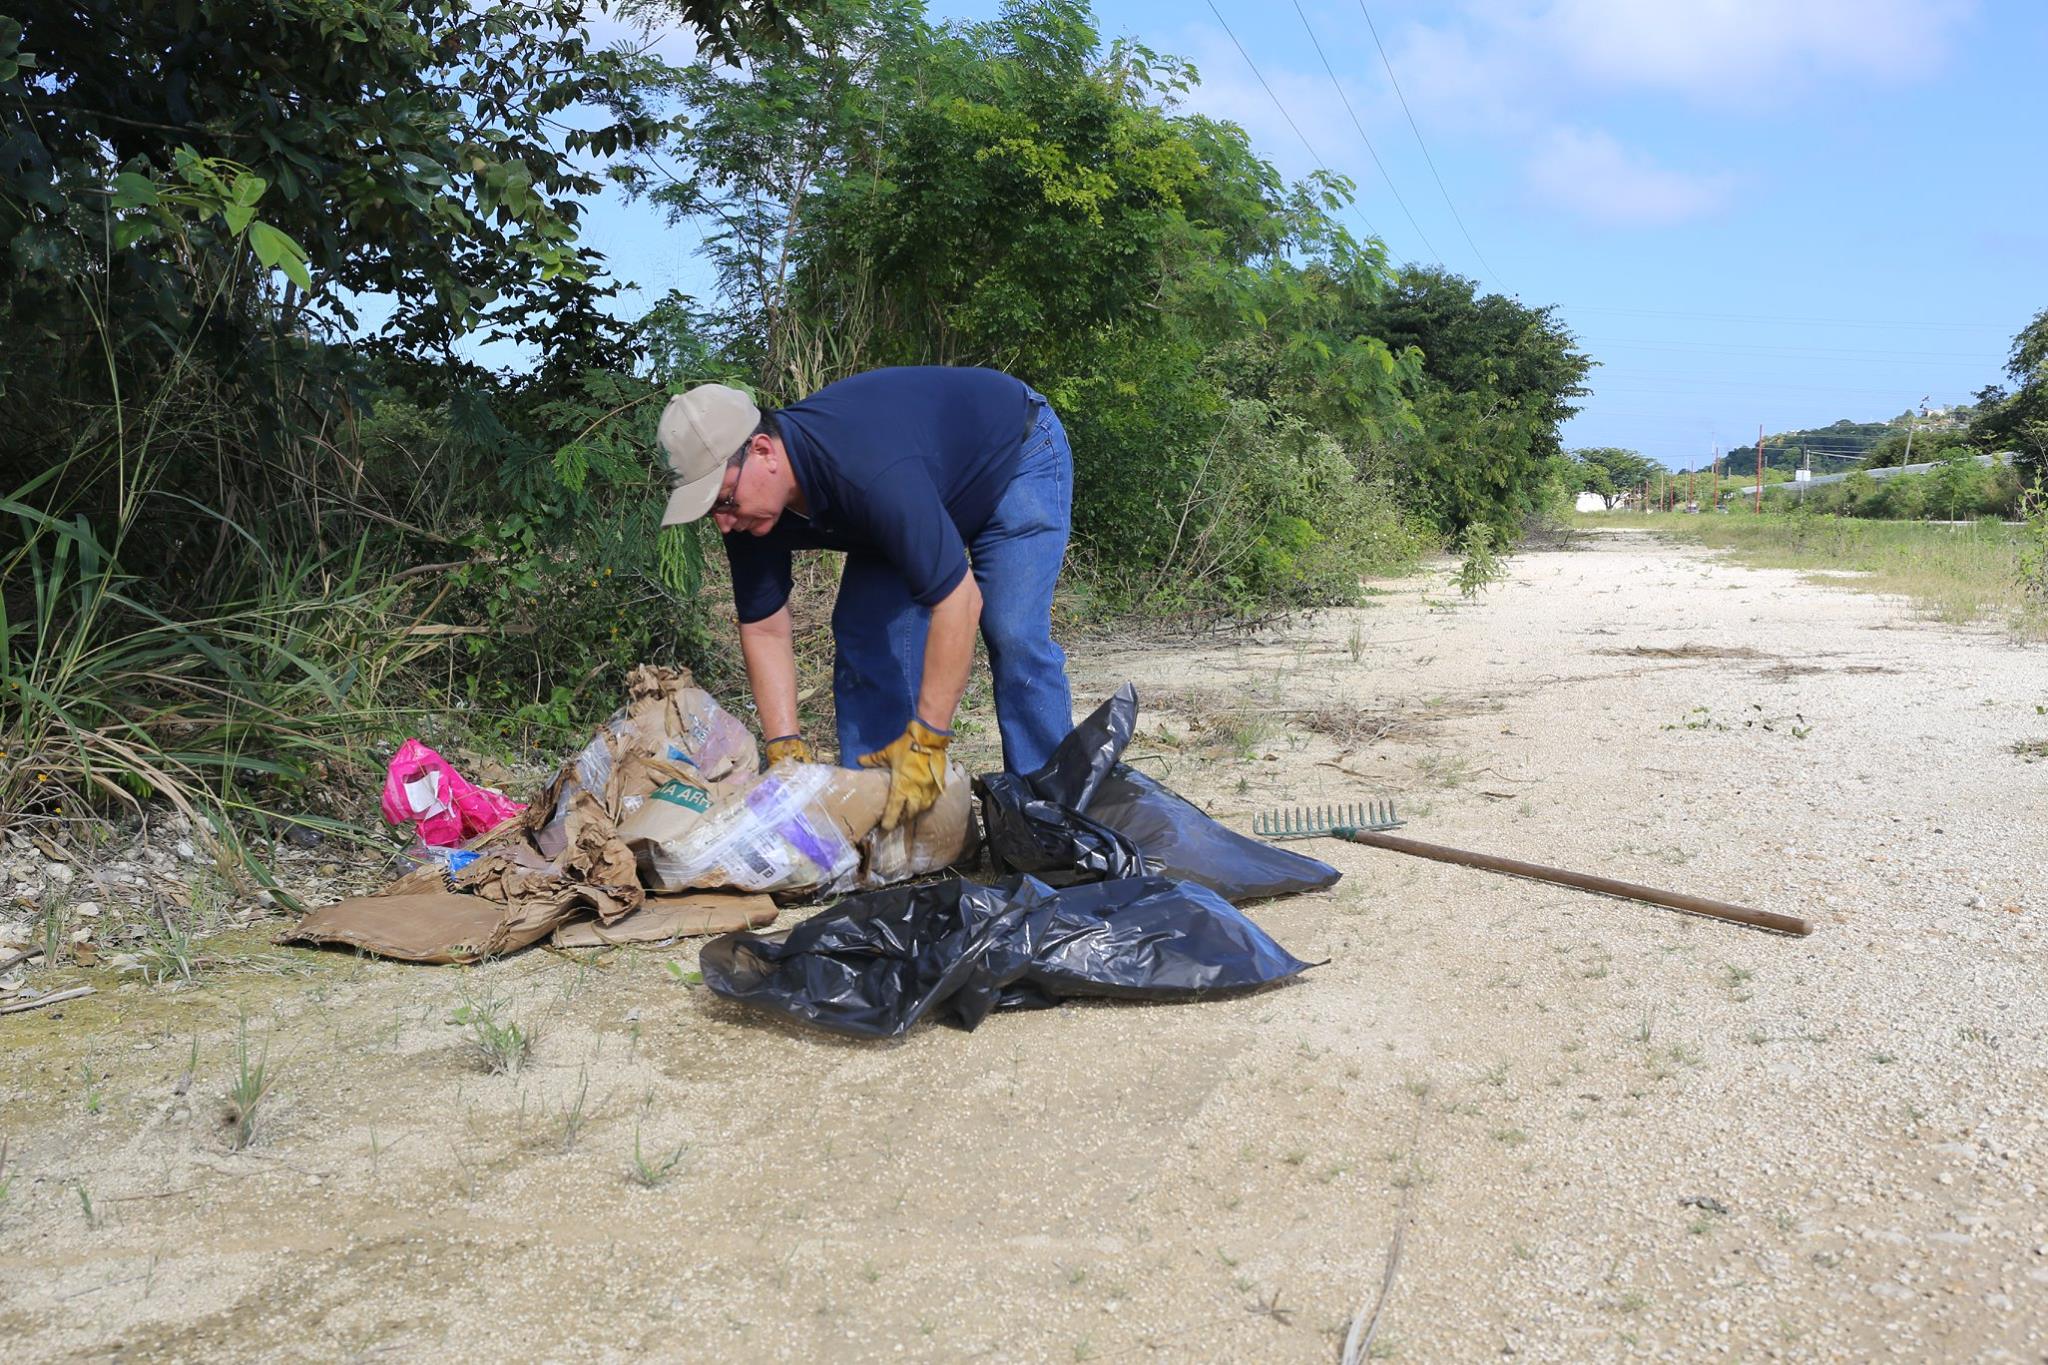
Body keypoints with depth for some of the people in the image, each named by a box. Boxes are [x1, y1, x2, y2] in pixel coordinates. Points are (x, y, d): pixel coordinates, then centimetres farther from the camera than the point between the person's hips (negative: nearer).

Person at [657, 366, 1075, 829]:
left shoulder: (866, 469, -45)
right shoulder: (749, 507, -20)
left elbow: (959, 600, -44)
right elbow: (764, 629, -11)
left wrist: (925, 742, -41)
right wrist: (786, 750, -19)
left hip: (1015, 457, -7)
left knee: (1014, 640, -19)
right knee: (861, 637, -4)